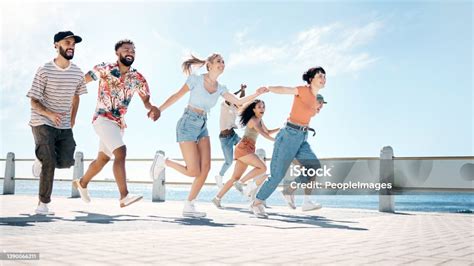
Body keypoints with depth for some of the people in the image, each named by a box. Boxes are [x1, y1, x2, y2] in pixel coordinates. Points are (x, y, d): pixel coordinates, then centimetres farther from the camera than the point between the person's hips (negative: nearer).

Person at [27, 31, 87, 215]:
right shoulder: (44, 71, -12)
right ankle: (43, 205, -1)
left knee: (66, 162, -5)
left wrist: (72, 119, 13)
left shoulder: (77, 73, 2)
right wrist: (50, 114, -28)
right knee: (50, 163, -14)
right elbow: (33, 102, -10)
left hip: (64, 126, 4)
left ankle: (42, 158, 29)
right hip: (42, 123, -4)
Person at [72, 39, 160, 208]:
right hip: (103, 119, -6)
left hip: (119, 123, 7)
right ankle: (124, 196, -27)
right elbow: (81, 81, -2)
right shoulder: (104, 69, -8)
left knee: (103, 159, 20)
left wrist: (152, 108, -15)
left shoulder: (138, 79, 3)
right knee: (120, 152, -24)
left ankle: (82, 183, 45)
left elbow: (146, 101, 7)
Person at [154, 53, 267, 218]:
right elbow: (176, 97, -2)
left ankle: (189, 207, 3)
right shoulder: (196, 79, -6)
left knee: (205, 168, -7)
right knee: (194, 172, -11)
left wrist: (256, 94, -6)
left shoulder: (220, 88, 10)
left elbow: (238, 102, 8)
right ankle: (163, 161, 14)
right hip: (187, 124, -6)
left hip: (202, 127, 6)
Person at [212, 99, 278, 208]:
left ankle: (217, 198, 8)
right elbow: (263, 134, -16)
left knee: (235, 177, 7)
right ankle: (241, 182, -11)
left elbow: (268, 132, 28)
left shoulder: (260, 120, 20)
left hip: (247, 150, 9)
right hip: (243, 148, -9)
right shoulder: (253, 120, -8)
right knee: (262, 167, -19)